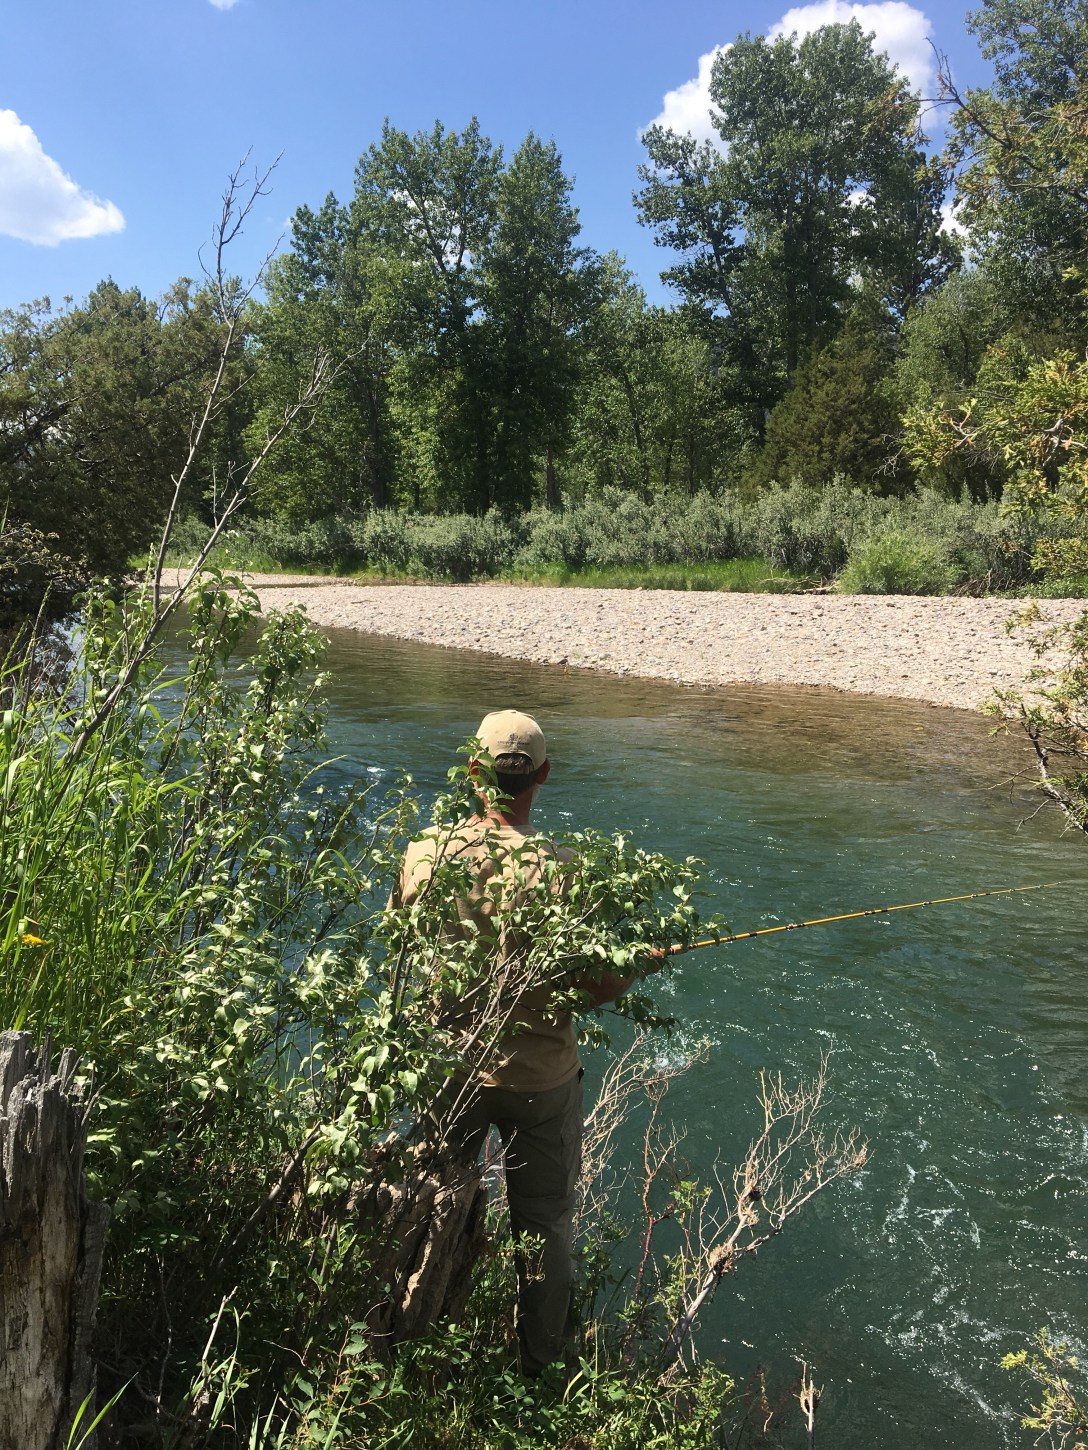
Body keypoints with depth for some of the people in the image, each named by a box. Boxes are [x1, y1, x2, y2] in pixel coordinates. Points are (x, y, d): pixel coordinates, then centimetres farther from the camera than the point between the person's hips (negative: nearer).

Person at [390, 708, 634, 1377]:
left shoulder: (427, 852, -14)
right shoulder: (558, 871, -26)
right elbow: (600, 987, -19)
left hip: (447, 1066, 4)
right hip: (537, 1077, -3)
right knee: (544, 1222, 19)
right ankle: (543, 1362, 39)